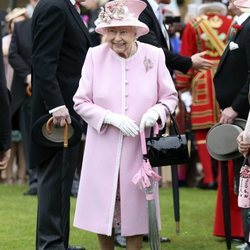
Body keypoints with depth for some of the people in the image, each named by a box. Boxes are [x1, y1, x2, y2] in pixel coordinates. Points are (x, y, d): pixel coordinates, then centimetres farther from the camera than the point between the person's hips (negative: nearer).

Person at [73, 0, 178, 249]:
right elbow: (80, 102, -3)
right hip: (104, 148, 0)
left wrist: (156, 111, -17)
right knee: (103, 210, 7)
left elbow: (170, 97, 5)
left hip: (139, 147, 0)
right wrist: (112, 118, -17)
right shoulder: (95, 55, -6)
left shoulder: (154, 55, -4)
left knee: (134, 211, 6)